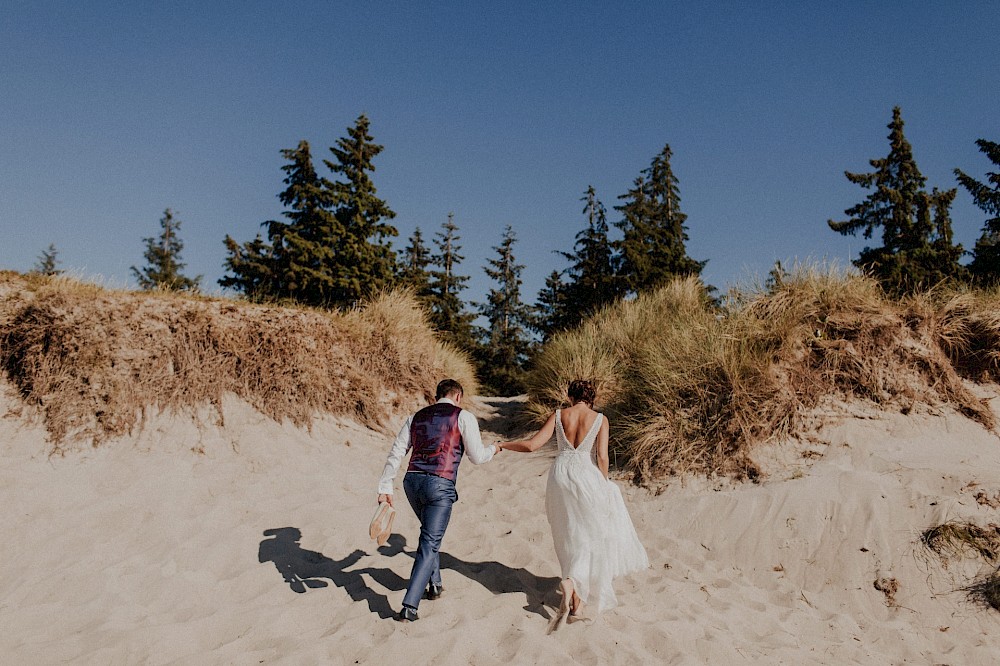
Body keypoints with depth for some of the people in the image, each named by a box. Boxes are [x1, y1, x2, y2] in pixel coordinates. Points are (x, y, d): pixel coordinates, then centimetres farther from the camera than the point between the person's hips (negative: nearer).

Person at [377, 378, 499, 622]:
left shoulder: (416, 417, 19)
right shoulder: (463, 417, 5)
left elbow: (395, 454, 12)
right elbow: (477, 457, 6)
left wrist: (385, 488, 10)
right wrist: (493, 449, 28)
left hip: (412, 481, 6)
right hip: (440, 485, -6)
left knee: (430, 532, 29)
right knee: (429, 544, -1)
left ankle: (434, 584, 35)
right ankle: (409, 607, -7)